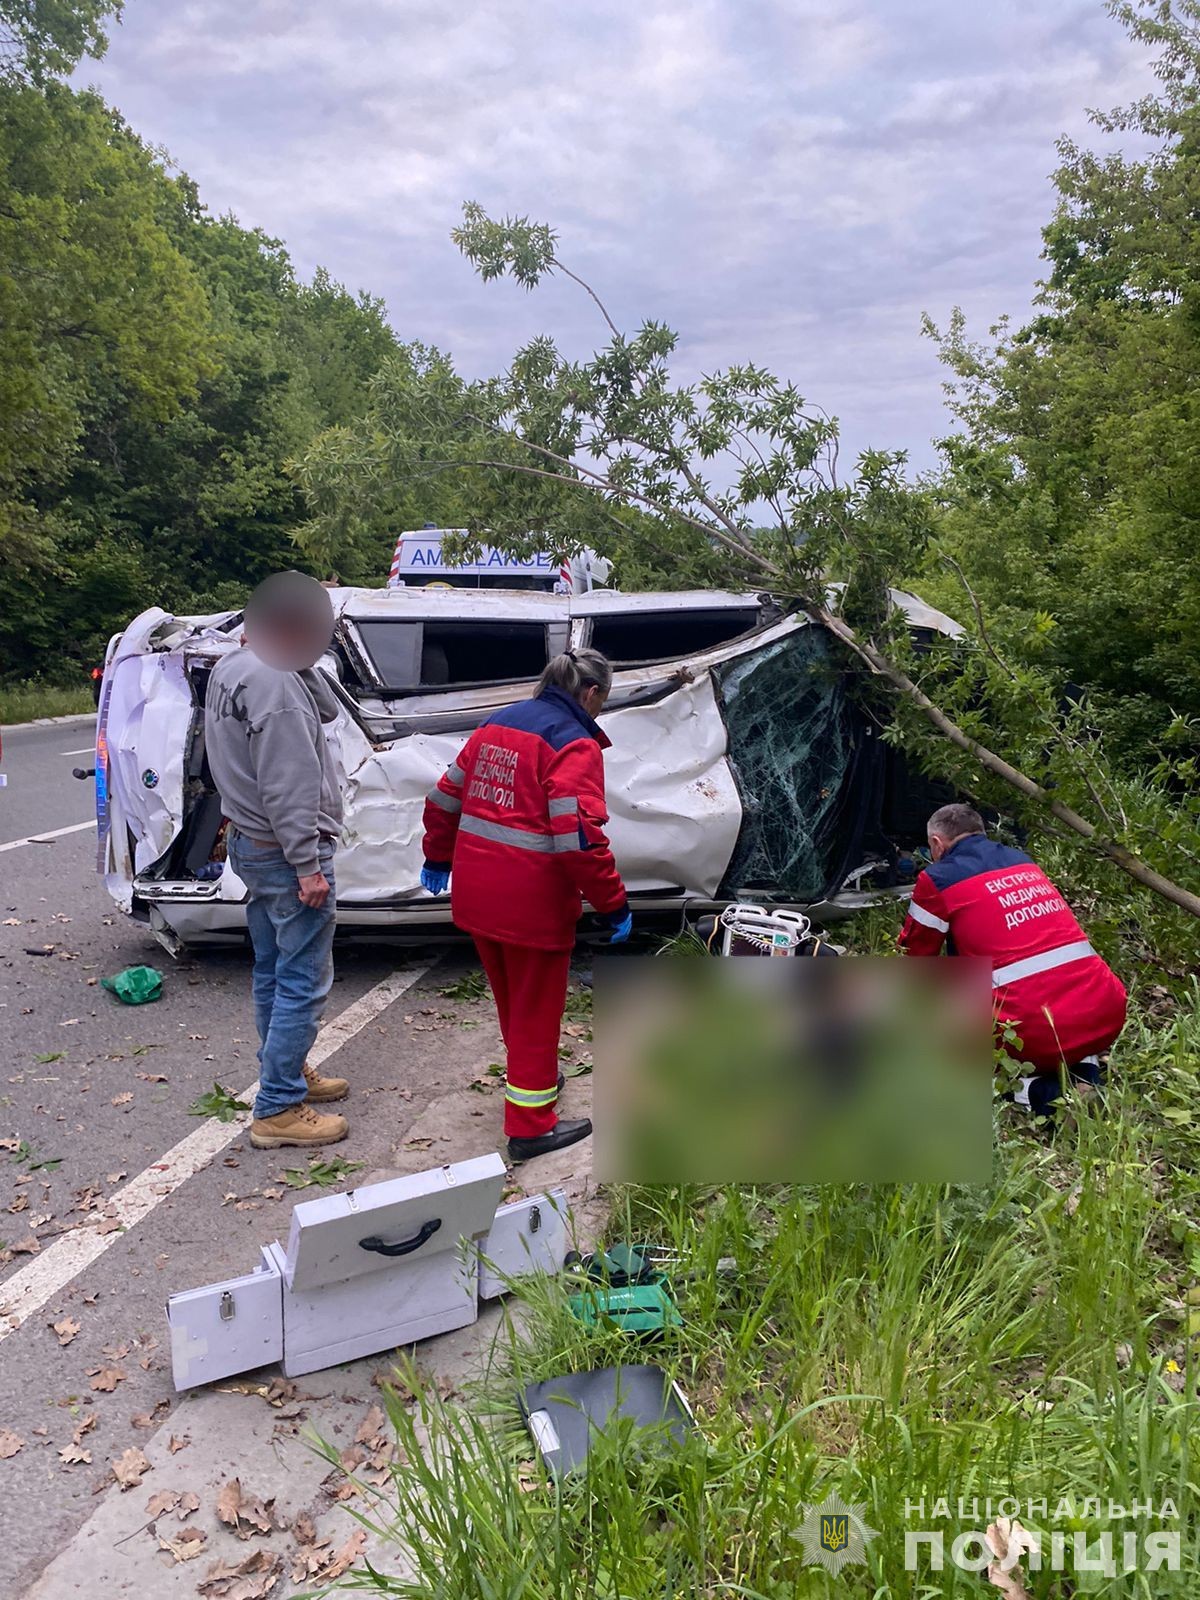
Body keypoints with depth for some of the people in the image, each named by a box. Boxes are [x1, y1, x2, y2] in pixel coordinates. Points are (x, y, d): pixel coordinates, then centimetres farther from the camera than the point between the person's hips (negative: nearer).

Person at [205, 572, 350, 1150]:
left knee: (274, 973, 20)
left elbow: (326, 709, 15)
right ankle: (278, 1110, 4)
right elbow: (285, 785, -25)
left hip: (249, 843, 11)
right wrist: (308, 865, -22)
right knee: (303, 983, -2)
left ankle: (286, 1072, 34)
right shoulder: (272, 681, -23)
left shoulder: (229, 669, 11)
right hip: (285, 852, -10)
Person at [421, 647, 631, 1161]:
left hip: (474, 895, 8)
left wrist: (438, 858, 27)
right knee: (535, 1008, 7)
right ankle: (530, 1126, 17)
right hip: (531, 902, -8)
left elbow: (445, 799, 15)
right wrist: (614, 904, -15)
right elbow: (579, 838, -23)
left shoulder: (494, 726, 10)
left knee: (511, 997, 25)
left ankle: (533, 1075, 46)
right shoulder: (574, 744, -14)